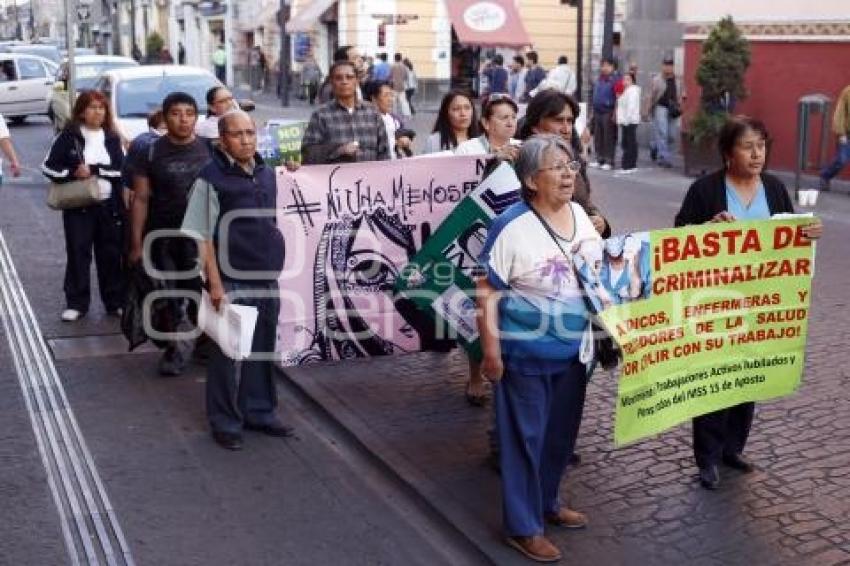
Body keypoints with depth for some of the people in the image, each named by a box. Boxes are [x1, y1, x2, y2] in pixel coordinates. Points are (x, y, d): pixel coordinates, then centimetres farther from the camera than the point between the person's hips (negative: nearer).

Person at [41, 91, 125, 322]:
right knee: (78, 254, 0)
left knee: (111, 255, 6)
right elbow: (49, 167, -2)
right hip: (78, 206, -2)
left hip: (109, 206, 2)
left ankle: (115, 302, 16)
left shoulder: (112, 138, 7)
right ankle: (76, 303, 8)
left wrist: (93, 170, -14)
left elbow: (121, 170, -3)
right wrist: (73, 174, -17)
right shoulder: (68, 136, 0)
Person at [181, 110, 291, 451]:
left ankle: (259, 412, 28)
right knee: (227, 353, 2)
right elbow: (203, 237, -12)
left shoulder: (267, 174, 9)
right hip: (232, 282, -6)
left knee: (263, 349, 14)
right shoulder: (211, 179, -10)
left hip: (267, 279, 6)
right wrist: (215, 283, -16)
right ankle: (225, 422, 13)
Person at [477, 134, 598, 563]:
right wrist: (492, 351, -18)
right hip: (526, 353, -7)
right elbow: (486, 293, -17)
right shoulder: (512, 226, -19)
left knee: (561, 432, 20)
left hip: (572, 350, 7)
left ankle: (548, 503, 40)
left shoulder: (579, 215, 3)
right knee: (526, 436, 4)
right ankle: (523, 527, 18)